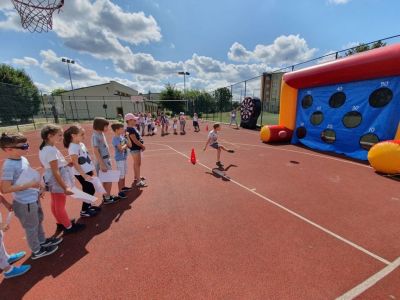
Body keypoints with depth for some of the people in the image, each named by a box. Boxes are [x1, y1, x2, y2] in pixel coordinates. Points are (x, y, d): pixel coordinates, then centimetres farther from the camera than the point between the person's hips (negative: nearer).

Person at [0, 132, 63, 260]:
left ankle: (42, 241, 48)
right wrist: (29, 185, -27)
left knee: (39, 221, 26)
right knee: (31, 227, 12)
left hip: (34, 199, 8)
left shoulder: (23, 159, -1)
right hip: (24, 203, -8)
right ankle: (37, 251, 34)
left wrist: (37, 189, 11)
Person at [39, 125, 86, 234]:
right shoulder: (52, 150, -26)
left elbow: (49, 166, 15)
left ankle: (60, 223, 40)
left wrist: (65, 164, 22)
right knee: (61, 205, 6)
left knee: (55, 204, 21)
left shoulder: (43, 149, 4)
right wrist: (65, 187, -27)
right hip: (58, 181, -9)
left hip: (51, 181, 10)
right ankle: (68, 227, 23)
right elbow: (55, 172, -28)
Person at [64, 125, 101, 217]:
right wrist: (84, 175, -24)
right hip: (81, 173, -8)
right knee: (89, 191, 1)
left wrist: (91, 170, 17)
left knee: (91, 190, 16)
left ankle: (88, 206, 34)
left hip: (87, 171, 8)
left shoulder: (81, 144, 7)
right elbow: (75, 164, -22)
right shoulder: (73, 147, -20)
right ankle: (84, 211, 17)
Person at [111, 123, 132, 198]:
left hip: (124, 157, 8)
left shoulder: (122, 136, 6)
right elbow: (121, 148, -28)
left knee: (124, 174, 20)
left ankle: (123, 187, 37)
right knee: (121, 176, -1)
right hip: (120, 159, -8)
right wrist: (126, 145, -10)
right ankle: (120, 192, 9)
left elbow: (130, 145, 5)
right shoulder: (115, 138, -18)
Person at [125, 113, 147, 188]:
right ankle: (138, 181, 3)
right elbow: (135, 140, -24)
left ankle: (137, 178, 34)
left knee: (137, 164, 19)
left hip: (137, 148, 10)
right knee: (137, 164, -5)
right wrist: (142, 146, -15)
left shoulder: (133, 128, 11)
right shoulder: (130, 129, -20)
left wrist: (141, 146, 9)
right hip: (135, 149, -10)